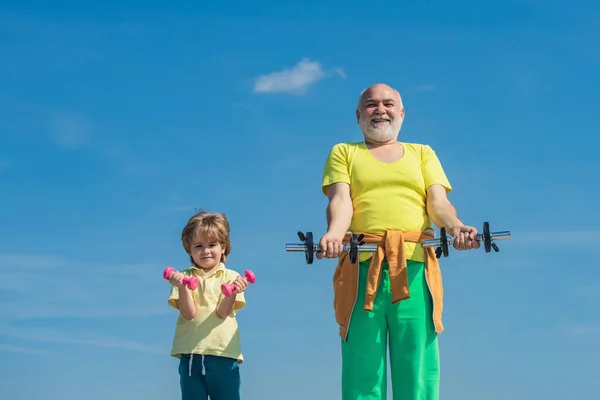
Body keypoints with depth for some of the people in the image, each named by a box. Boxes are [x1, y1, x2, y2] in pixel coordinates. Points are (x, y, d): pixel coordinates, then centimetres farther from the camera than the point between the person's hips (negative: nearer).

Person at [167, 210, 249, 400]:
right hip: (190, 354, 1)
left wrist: (232, 294, -29)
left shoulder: (230, 277, 4)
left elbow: (222, 312, -9)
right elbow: (189, 314, -7)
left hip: (223, 354, -1)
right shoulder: (184, 277, 6)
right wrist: (182, 288, -23)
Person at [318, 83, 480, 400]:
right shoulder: (343, 153, 21)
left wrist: (455, 227, -14)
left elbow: (438, 201, 9)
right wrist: (334, 233, -20)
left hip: (414, 269, 1)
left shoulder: (423, 154, 25)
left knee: (418, 373, -6)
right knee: (362, 372, -6)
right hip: (362, 268, -1)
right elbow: (340, 200, 3)